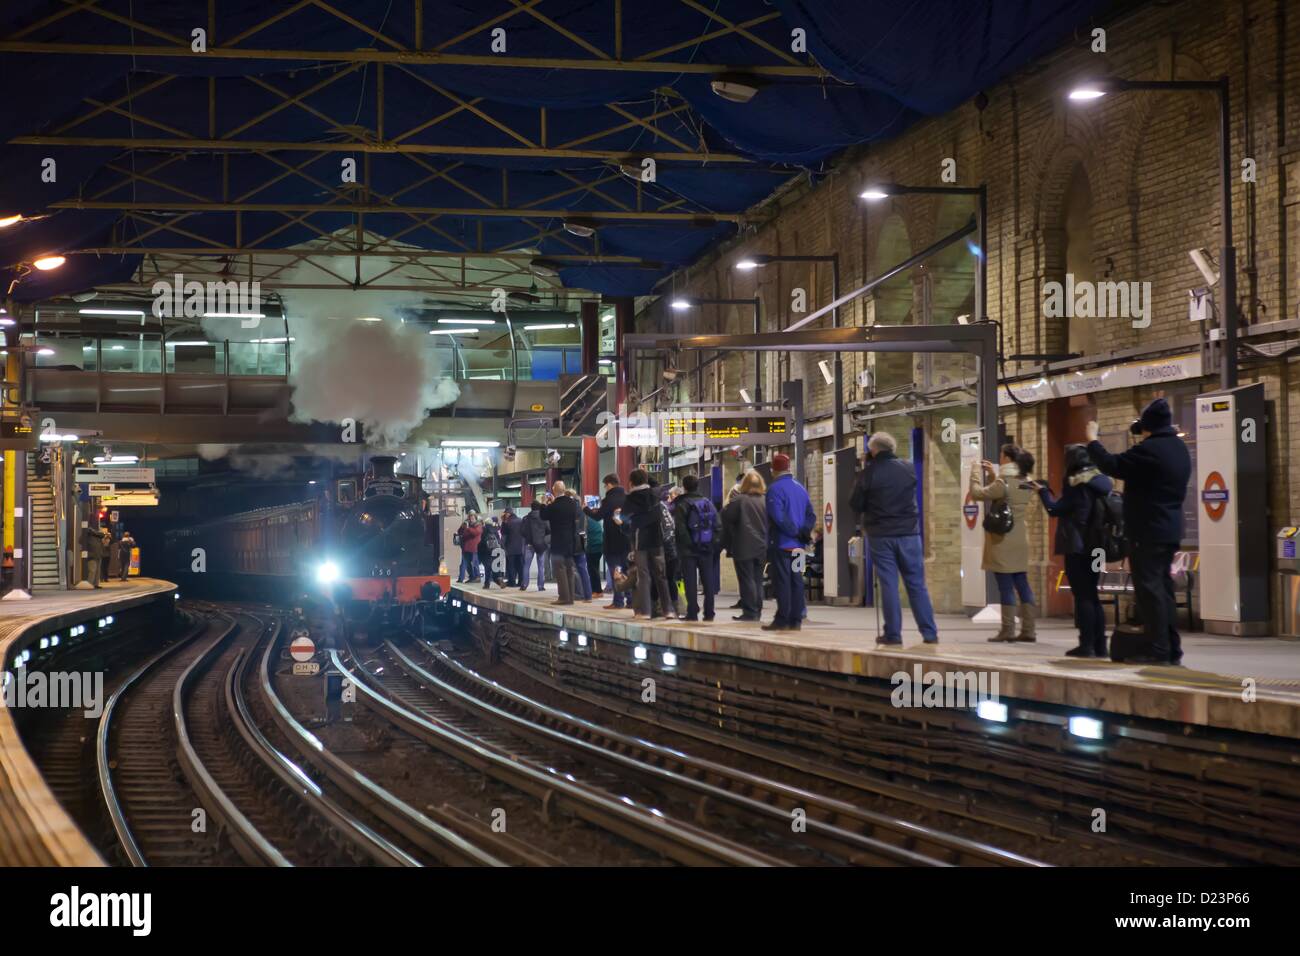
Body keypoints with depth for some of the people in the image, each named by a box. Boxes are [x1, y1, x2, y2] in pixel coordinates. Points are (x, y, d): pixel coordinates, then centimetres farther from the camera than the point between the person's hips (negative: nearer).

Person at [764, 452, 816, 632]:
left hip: (781, 543, -6)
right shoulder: (801, 488, 12)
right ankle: (796, 620, 9)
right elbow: (811, 515, 8)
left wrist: (795, 532, -11)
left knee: (782, 582, -4)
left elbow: (778, 517, -19)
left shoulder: (775, 489, -10)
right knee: (797, 581, 9)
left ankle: (782, 619, -4)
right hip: (799, 546, 7)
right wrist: (804, 532, -4)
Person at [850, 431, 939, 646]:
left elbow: (855, 505, -2)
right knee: (917, 584, 6)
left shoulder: (868, 473, -8)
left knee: (888, 585, 2)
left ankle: (893, 634, 1)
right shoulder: (907, 469, 3)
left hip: (880, 535, -2)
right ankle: (929, 632, 3)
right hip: (909, 532, 2)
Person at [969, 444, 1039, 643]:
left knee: (1006, 586, -4)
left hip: (1002, 539, -7)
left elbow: (977, 493, -12)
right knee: (1022, 584, 9)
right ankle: (1028, 630, 9)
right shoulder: (1025, 483, 8)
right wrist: (993, 475, 20)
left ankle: (1008, 630, -2)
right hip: (1020, 540, 7)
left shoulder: (1004, 483, -17)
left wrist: (975, 474, 2)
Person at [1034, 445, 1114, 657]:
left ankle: (1086, 645, -6)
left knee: (1082, 596, -5)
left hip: (1077, 547, -7)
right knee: (1092, 595, 12)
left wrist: (1043, 490, 3)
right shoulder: (1102, 482, 11)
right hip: (1096, 546, 7)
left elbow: (1055, 509, -11)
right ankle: (1099, 645, 10)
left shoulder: (1076, 483, -11)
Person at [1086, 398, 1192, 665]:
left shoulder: (1149, 449, -17)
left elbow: (1112, 465, -17)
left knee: (1149, 588, -7)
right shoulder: (1179, 449, 13)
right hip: (1170, 530, 9)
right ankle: (1173, 650, 15)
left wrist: (1093, 440, -4)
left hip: (1147, 530, -9)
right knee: (1163, 587, 14)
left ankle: (1158, 650, -9)